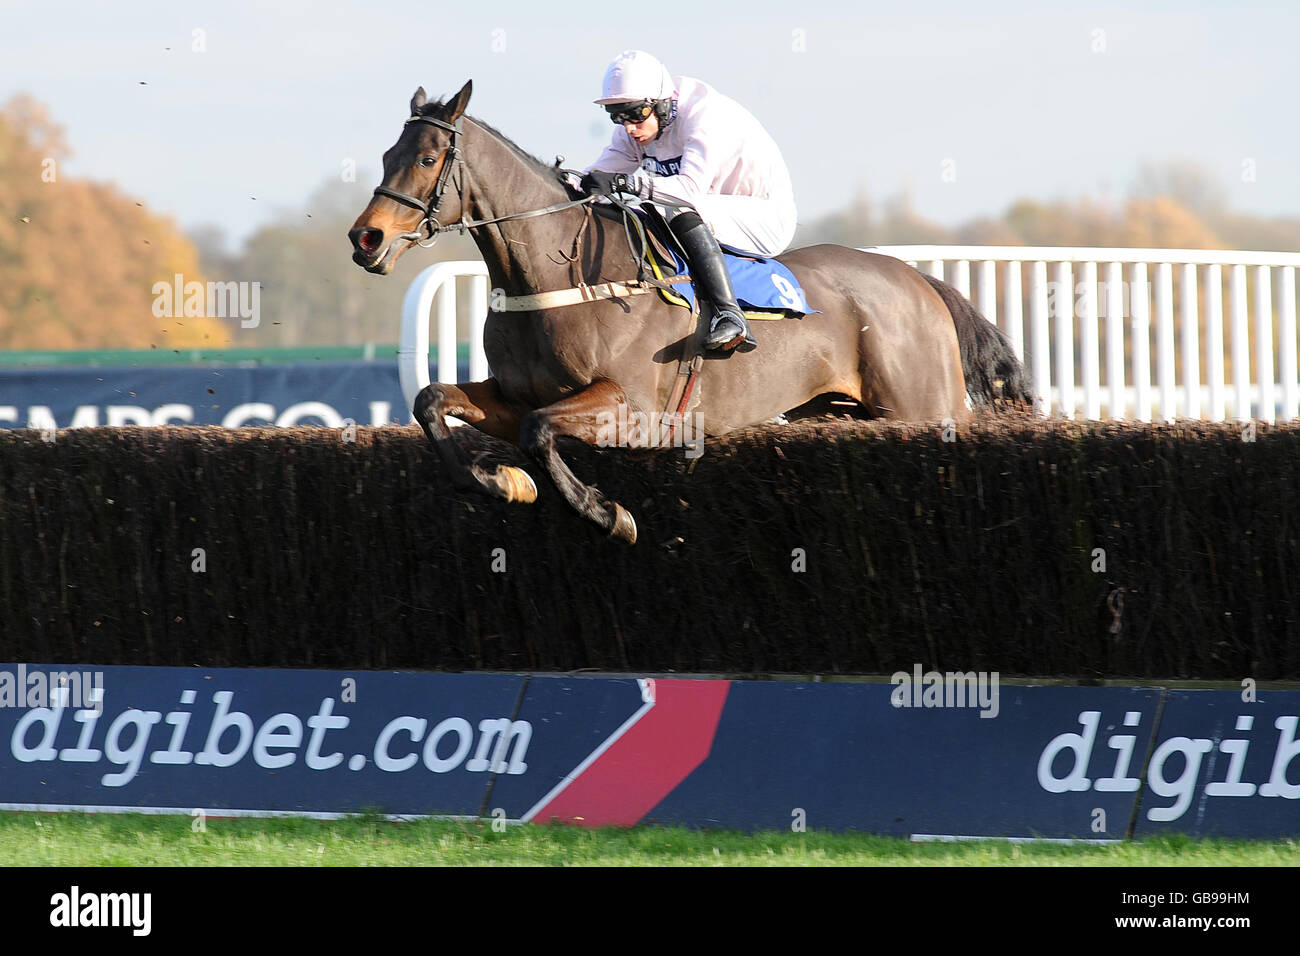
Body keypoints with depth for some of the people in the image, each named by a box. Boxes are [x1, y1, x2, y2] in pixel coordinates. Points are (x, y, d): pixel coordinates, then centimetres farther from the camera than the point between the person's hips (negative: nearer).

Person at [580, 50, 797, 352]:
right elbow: (600, 174, -5)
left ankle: (729, 315, -43)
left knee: (683, 214, -36)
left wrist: (624, 182, -48)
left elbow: (692, 187, -38)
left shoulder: (705, 114, -25)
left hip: (766, 216, -8)